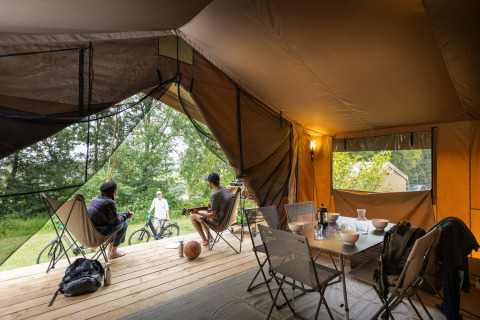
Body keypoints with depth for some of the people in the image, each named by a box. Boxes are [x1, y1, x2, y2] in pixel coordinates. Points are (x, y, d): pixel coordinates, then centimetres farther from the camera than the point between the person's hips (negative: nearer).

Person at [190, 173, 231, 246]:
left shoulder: (215, 195, -27)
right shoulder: (226, 190, 0)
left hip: (218, 222, -8)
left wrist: (198, 212, -17)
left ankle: (204, 240, 15)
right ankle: (208, 236, 32)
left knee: (192, 216, 7)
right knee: (202, 213, 27)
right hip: (225, 219, 9)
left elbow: (213, 215, -25)